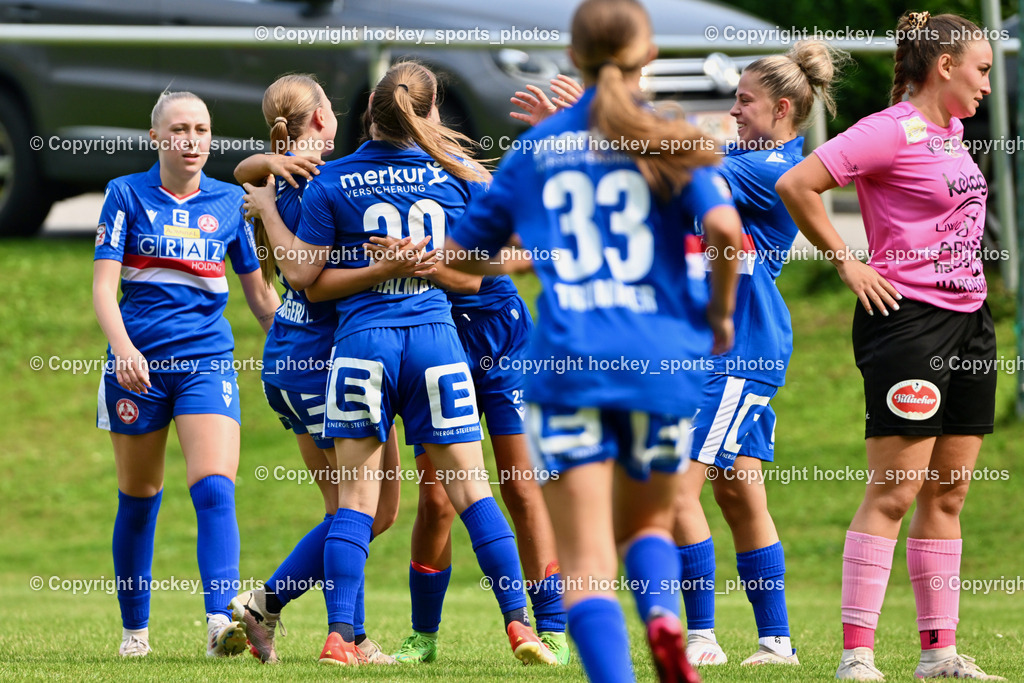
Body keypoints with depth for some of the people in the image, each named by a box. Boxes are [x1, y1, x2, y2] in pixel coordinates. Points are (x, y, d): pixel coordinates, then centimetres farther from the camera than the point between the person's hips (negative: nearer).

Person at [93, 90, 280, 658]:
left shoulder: (229, 201, 8)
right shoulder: (126, 195, 2)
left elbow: (260, 294, 16)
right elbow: (103, 286, -7)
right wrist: (123, 347, -23)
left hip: (207, 361, 1)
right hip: (138, 363, 0)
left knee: (215, 489, -19)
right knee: (138, 499, 8)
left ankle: (221, 621, -30)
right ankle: (134, 629, 22)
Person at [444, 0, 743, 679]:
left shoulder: (537, 148, 11)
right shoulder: (671, 143, 3)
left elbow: (461, 255, 19)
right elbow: (725, 227, -14)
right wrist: (719, 316, 3)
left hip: (568, 364, 0)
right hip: (662, 362, 0)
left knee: (586, 557, -3)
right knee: (648, 519, 22)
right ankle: (663, 612, -9)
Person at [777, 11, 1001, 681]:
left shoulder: (952, 130, 14)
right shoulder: (893, 131, -12)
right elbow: (796, 185, -18)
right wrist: (848, 262, -12)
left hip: (969, 318, 9)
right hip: (908, 318, -9)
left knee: (948, 493, 8)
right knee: (896, 491, -10)